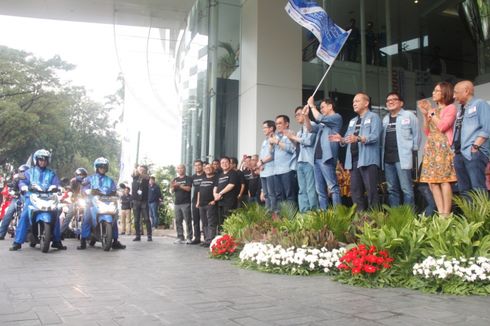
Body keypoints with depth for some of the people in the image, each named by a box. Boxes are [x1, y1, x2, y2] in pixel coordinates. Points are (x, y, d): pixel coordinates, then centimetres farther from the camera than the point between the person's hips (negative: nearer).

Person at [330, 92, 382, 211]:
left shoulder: (373, 117, 2)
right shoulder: (352, 121, 26)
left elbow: (375, 136, -14)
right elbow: (348, 139, 21)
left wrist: (358, 138, -28)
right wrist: (341, 139, -2)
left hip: (367, 159, -7)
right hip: (353, 160, 7)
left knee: (371, 190, -7)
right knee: (355, 190, 7)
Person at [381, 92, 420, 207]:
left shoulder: (408, 115, 1)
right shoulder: (385, 119, 20)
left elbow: (416, 133, 0)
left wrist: (413, 149, -3)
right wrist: (382, 152, 8)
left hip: (402, 157, -6)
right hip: (387, 158, 6)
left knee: (406, 188, -7)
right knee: (392, 189, 9)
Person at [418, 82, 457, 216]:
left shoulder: (450, 108, 3)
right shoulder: (433, 110, 20)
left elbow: (442, 126, -11)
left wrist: (431, 112, -3)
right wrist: (425, 114, 7)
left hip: (443, 147, -7)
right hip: (431, 148, 7)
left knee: (444, 180, -13)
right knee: (432, 181, -1)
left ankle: (446, 215, -13)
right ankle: (440, 214, -1)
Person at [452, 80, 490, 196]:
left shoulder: (480, 104, 1)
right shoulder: (460, 110, 24)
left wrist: (475, 146, -17)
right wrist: (454, 147, 9)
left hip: (474, 153, -8)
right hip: (459, 154, 8)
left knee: (477, 189, -14)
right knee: (464, 190, 7)